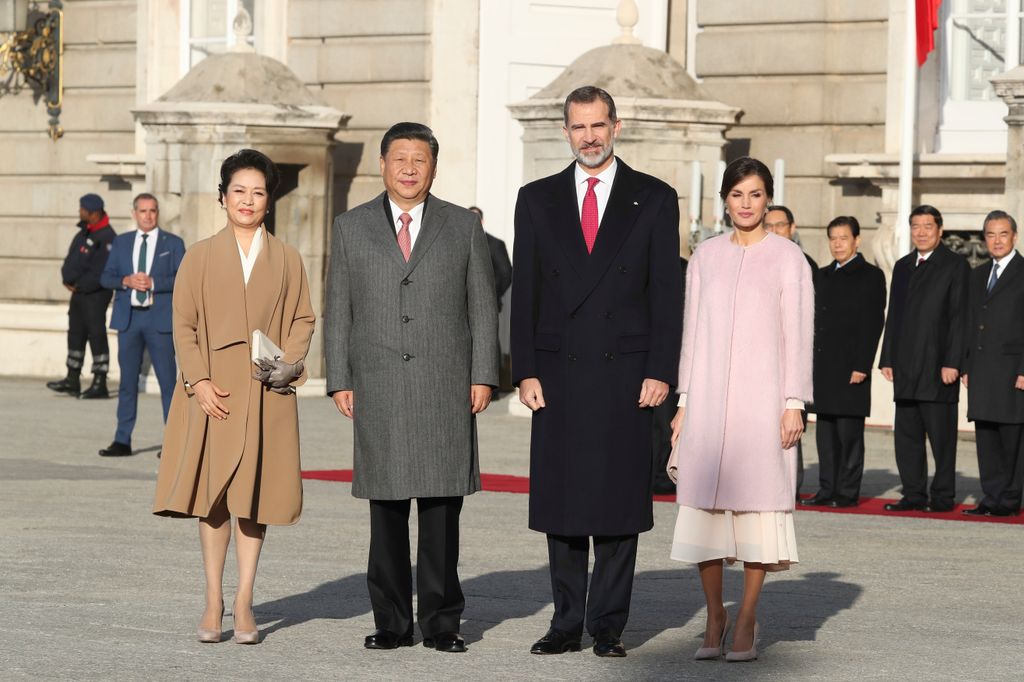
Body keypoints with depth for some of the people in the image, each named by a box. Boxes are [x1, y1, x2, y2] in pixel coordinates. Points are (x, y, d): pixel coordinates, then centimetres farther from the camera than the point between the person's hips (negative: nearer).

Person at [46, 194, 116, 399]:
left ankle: (100, 384, -2)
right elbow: (71, 259, 17)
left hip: (95, 295, -10)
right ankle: (72, 380, 22)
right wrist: (68, 279, 1)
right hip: (78, 292, 10)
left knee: (96, 335, -5)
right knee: (75, 334, 14)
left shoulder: (106, 238, -17)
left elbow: (102, 272, -22)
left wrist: (80, 286, -14)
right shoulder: (84, 232, 12)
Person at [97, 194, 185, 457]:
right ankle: (122, 441, 9)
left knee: (167, 380, -3)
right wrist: (126, 281, -11)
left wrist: (153, 283, -17)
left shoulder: (173, 243, 4)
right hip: (128, 318, 3)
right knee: (127, 380, 5)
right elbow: (106, 277, 8)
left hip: (160, 319, -3)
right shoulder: (121, 242, 13)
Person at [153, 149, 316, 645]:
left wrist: (289, 363, -9)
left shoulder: (287, 259, 9)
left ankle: (244, 602, 5)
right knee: (212, 495, 2)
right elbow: (184, 325, 3)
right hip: (212, 394, 0)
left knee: (254, 494, 0)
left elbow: (303, 320, 9)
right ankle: (214, 602, 8)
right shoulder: (200, 256, 6)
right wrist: (199, 382, -9)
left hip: (266, 394, 0)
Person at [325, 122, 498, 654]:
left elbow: (482, 307, 8)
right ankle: (392, 622, 8)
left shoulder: (464, 228, 9)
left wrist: (483, 376, -1)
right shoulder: (351, 228, 10)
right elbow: (338, 311, 9)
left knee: (441, 506, -1)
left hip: (445, 389, -1)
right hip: (378, 388, 1)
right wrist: (339, 381, 2)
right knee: (386, 507, 2)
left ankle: (441, 621, 6)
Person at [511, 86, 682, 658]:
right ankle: (567, 623, 11)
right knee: (560, 501, 4)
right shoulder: (538, 199, 10)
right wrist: (526, 371, 0)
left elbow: (667, 293, 2)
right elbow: (525, 292, 8)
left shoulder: (654, 199, 5)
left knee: (620, 502, 0)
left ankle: (609, 625, 6)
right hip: (558, 374, 2)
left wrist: (660, 372, -6)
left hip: (625, 374, -2)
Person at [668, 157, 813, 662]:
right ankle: (714, 616, 13)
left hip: (761, 399, -3)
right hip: (709, 398, 3)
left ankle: (747, 621, 5)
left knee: (757, 504, -3)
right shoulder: (706, 256, 11)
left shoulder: (787, 258, 2)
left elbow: (798, 335, -1)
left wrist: (794, 405, -7)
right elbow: (693, 332, 13)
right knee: (703, 506, 1)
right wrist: (684, 403, 9)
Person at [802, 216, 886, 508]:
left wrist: (862, 366, -15)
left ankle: (848, 492, -1)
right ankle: (827, 489, 11)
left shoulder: (870, 276, -2)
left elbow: (873, 324, -8)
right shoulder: (822, 276, 18)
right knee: (825, 432, 7)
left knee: (849, 433, -4)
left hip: (850, 368, -6)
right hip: (822, 369, 6)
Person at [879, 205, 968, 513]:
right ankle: (914, 495, 13)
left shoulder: (955, 265, -2)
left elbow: (959, 317, -7)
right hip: (906, 368, 6)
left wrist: (952, 363, -13)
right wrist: (887, 359, 11)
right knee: (907, 434, 6)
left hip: (937, 367, -6)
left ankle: (943, 496, 5)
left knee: (941, 435, -2)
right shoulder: (902, 266, 17)